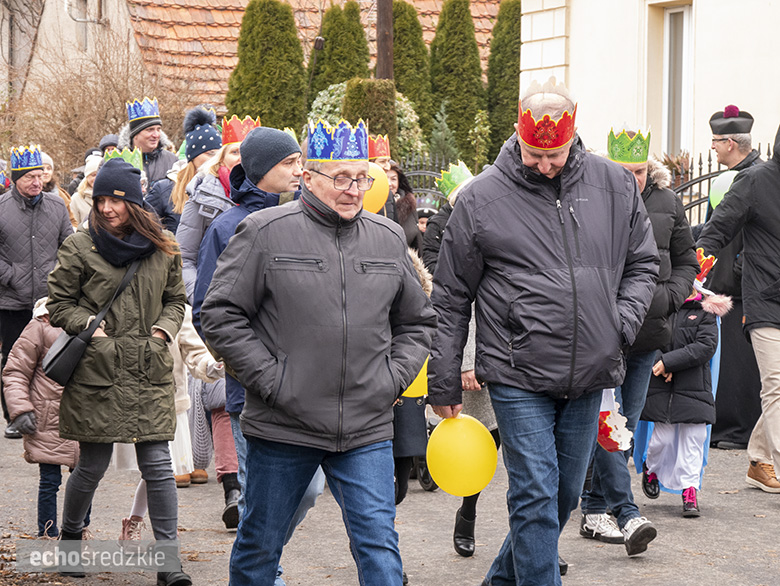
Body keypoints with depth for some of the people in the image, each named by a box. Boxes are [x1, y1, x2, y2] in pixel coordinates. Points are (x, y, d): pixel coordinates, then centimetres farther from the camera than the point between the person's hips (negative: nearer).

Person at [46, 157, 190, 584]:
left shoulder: (162, 249, 8)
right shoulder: (79, 248, -1)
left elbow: (175, 299, 21)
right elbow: (59, 304, 5)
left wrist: (164, 328, 3)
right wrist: (90, 326, -10)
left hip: (150, 372, 2)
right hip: (97, 373, -2)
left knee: (158, 465, -3)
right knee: (93, 466, 6)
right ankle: (69, 537, 31)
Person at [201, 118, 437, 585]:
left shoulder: (389, 239, 8)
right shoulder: (265, 232, -5)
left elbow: (417, 322, 19)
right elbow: (221, 315, -5)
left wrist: (394, 378, 4)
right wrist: (269, 379, -11)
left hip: (368, 430, 2)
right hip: (282, 425, -2)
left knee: (379, 546, -4)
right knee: (260, 546, 11)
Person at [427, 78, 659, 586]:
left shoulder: (616, 186, 3)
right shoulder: (482, 198, -4)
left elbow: (642, 264, 15)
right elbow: (451, 299, 2)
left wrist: (623, 324, -3)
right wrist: (444, 384, 2)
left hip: (589, 375, 4)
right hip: (518, 377, -4)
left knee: (565, 495, 14)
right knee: (535, 497, -9)